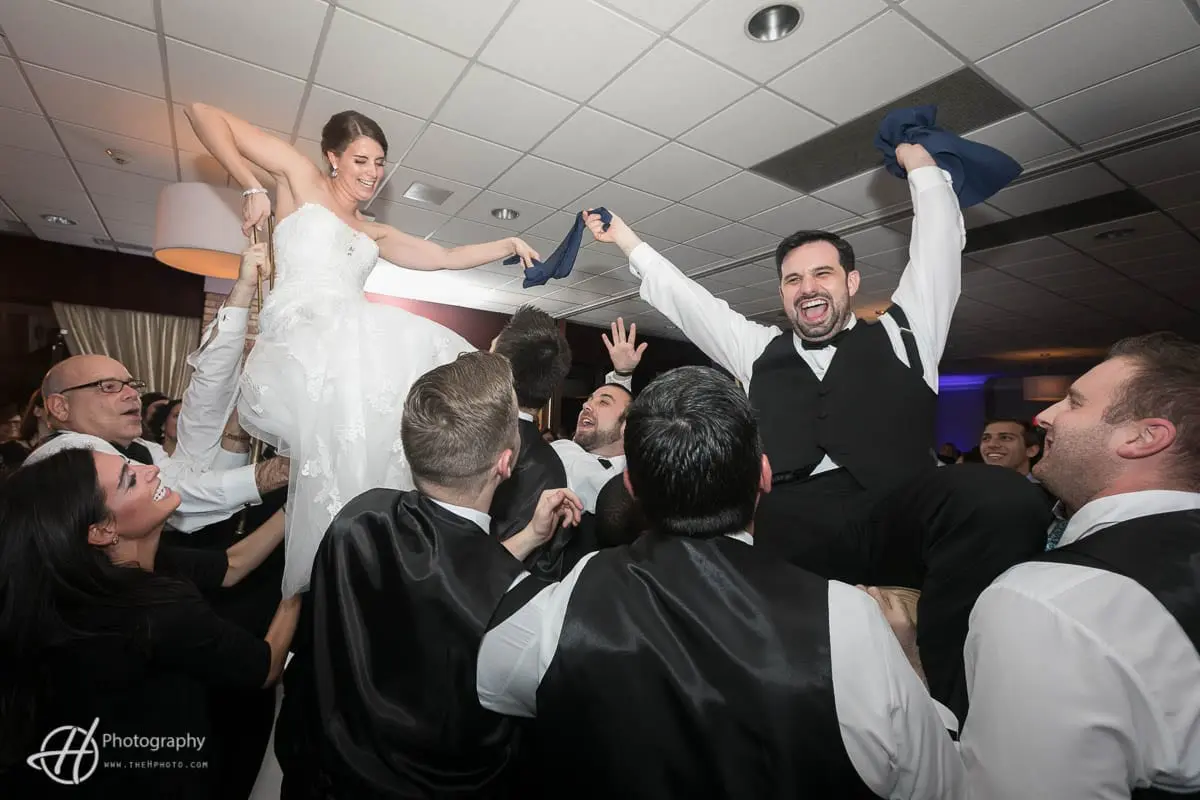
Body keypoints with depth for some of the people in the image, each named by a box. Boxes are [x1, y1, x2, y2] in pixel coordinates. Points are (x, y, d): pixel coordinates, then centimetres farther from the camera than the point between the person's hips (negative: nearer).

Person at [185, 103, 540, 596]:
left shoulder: (373, 233, 32)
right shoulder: (300, 177, 18)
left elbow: (446, 258, 27)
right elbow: (204, 114, 17)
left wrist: (509, 246, 19)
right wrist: (251, 188, 4)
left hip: (358, 339, 5)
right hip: (303, 338, -5)